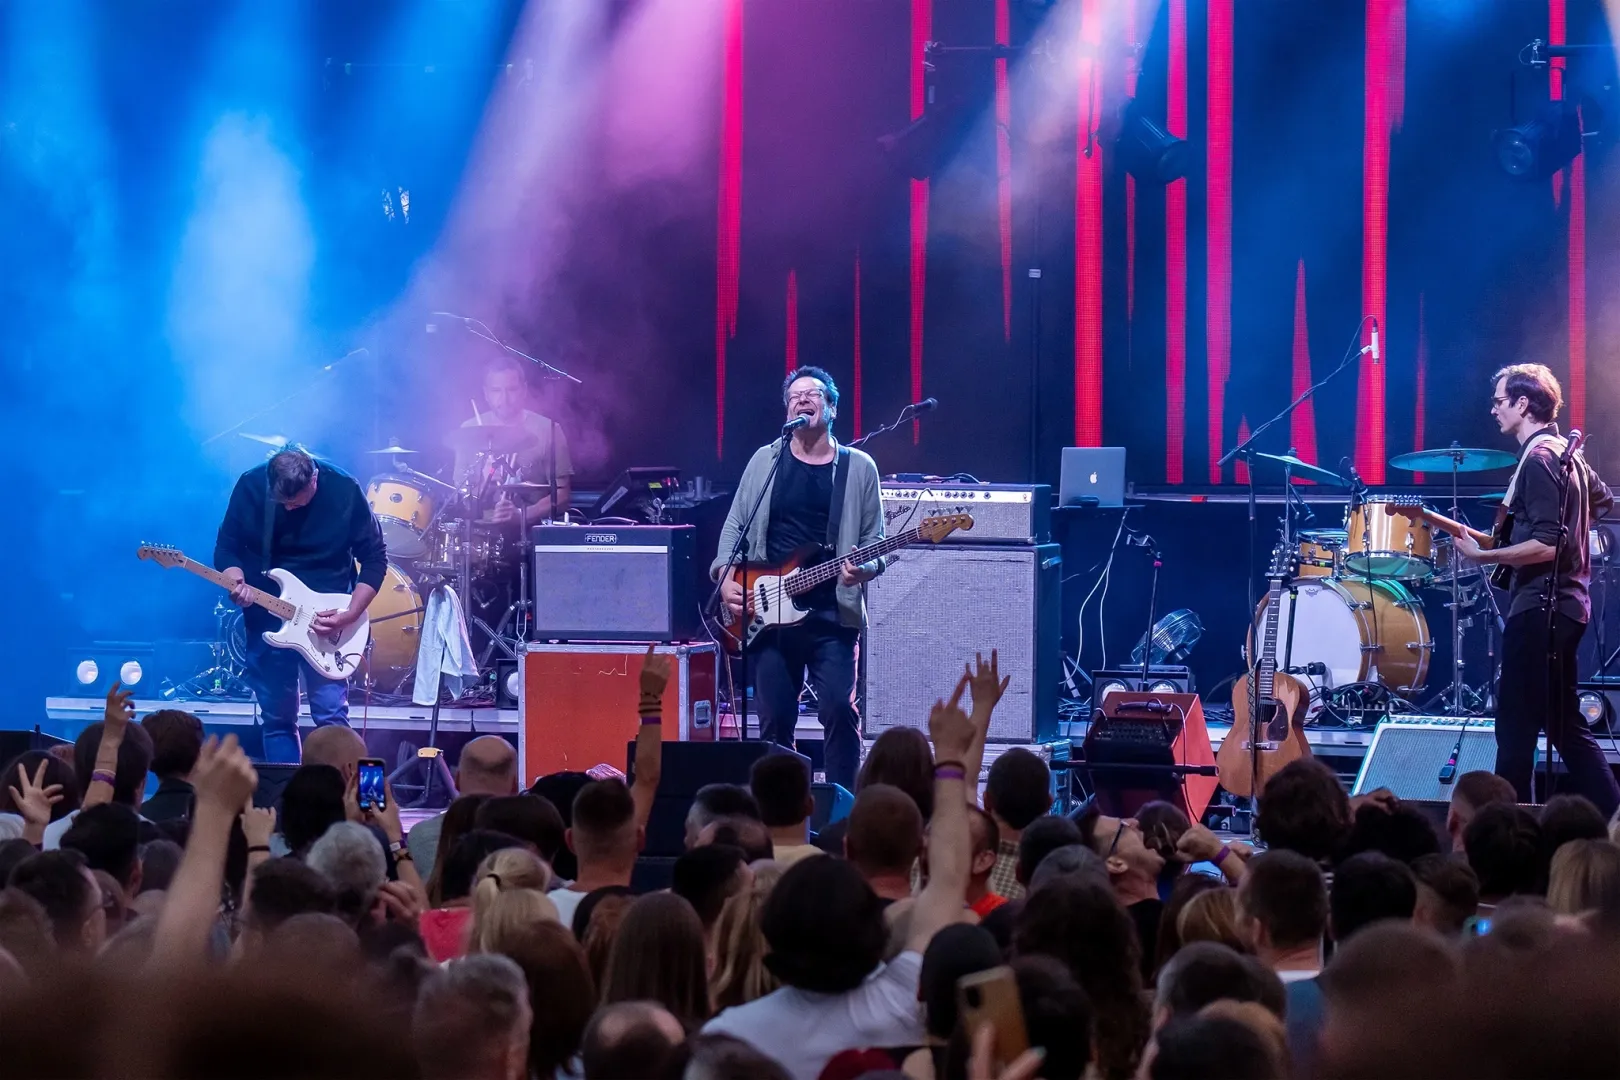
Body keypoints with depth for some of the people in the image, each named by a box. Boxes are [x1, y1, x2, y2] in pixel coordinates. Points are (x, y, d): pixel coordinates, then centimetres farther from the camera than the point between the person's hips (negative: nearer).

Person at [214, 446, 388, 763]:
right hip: (267, 618, 2)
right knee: (277, 719, 6)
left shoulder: (344, 491, -14)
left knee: (332, 716, -9)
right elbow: (227, 546, 1)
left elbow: (374, 558, -6)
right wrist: (236, 582, -20)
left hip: (325, 621, -2)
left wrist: (350, 614, -16)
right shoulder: (250, 487, -10)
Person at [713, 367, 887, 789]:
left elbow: (874, 543, 6)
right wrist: (726, 576, -4)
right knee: (775, 719, 3)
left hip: (832, 615, -2)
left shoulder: (858, 468, 6)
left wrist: (864, 568, -15)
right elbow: (735, 527, 11)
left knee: (839, 711, -13)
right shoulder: (765, 461, 10)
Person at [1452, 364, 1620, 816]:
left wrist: (1482, 555, -19)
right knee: (1564, 724, 13)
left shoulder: (1537, 459, -16)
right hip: (1564, 603, 10)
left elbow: (1546, 545, -23)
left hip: (1540, 607, -10)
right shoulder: (1566, 452, 14)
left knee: (1516, 726, -6)